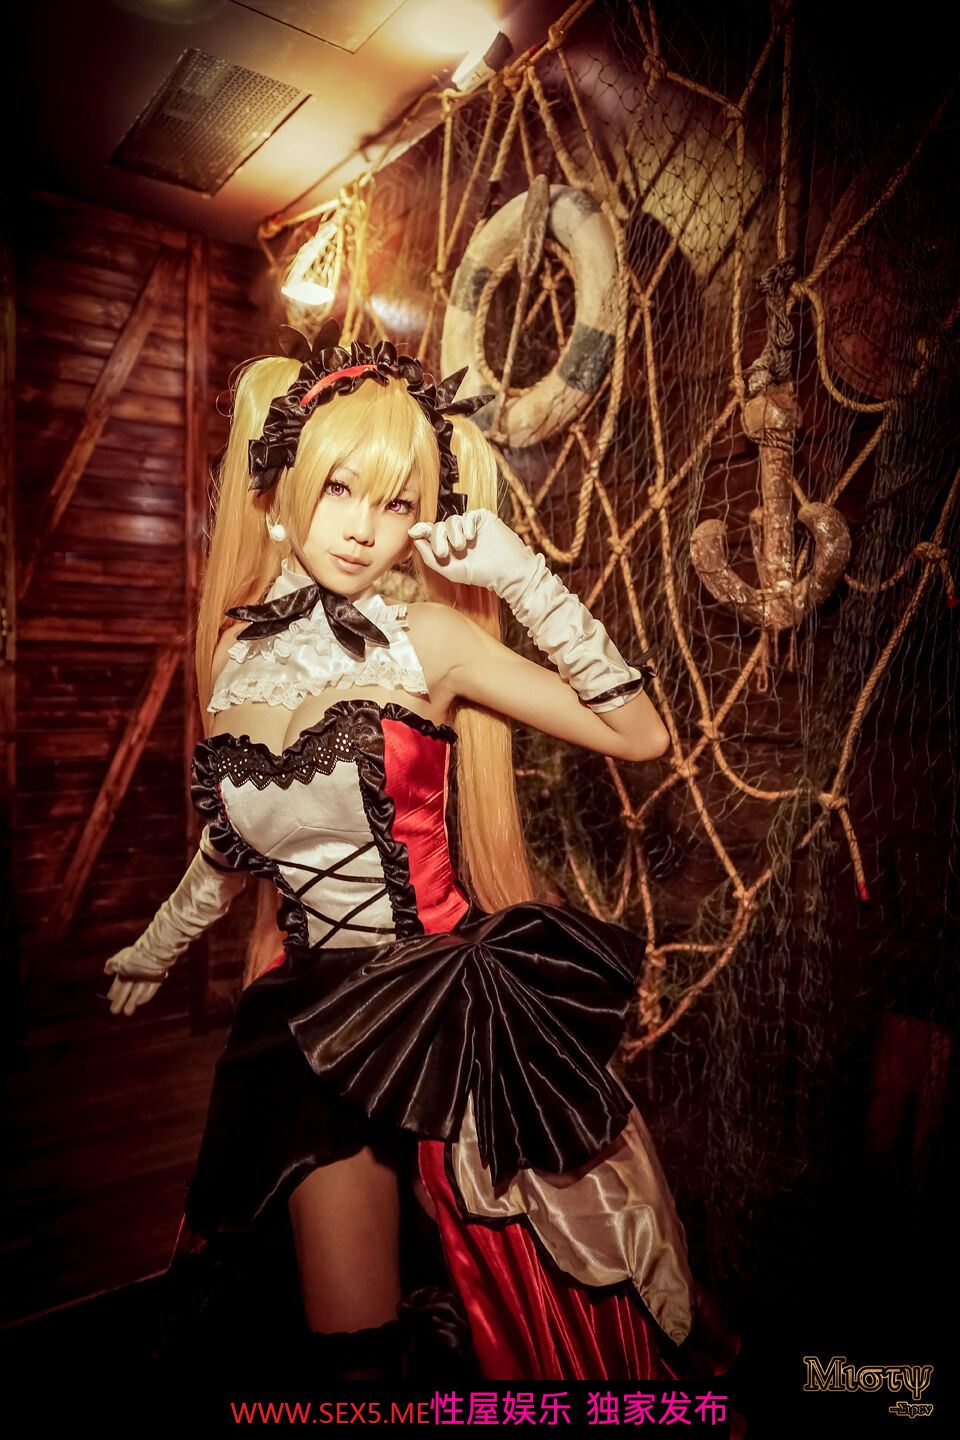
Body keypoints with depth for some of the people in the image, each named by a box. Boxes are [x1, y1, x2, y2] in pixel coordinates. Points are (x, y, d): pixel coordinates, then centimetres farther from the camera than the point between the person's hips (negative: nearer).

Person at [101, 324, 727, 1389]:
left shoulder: (428, 639, -9)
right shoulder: (240, 648, 2)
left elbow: (638, 734, -12)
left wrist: (525, 577, -17)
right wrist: (156, 948, 31)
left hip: (453, 1009, -2)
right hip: (315, 1013, 3)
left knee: (533, 1325, 12)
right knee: (357, 1349, 11)